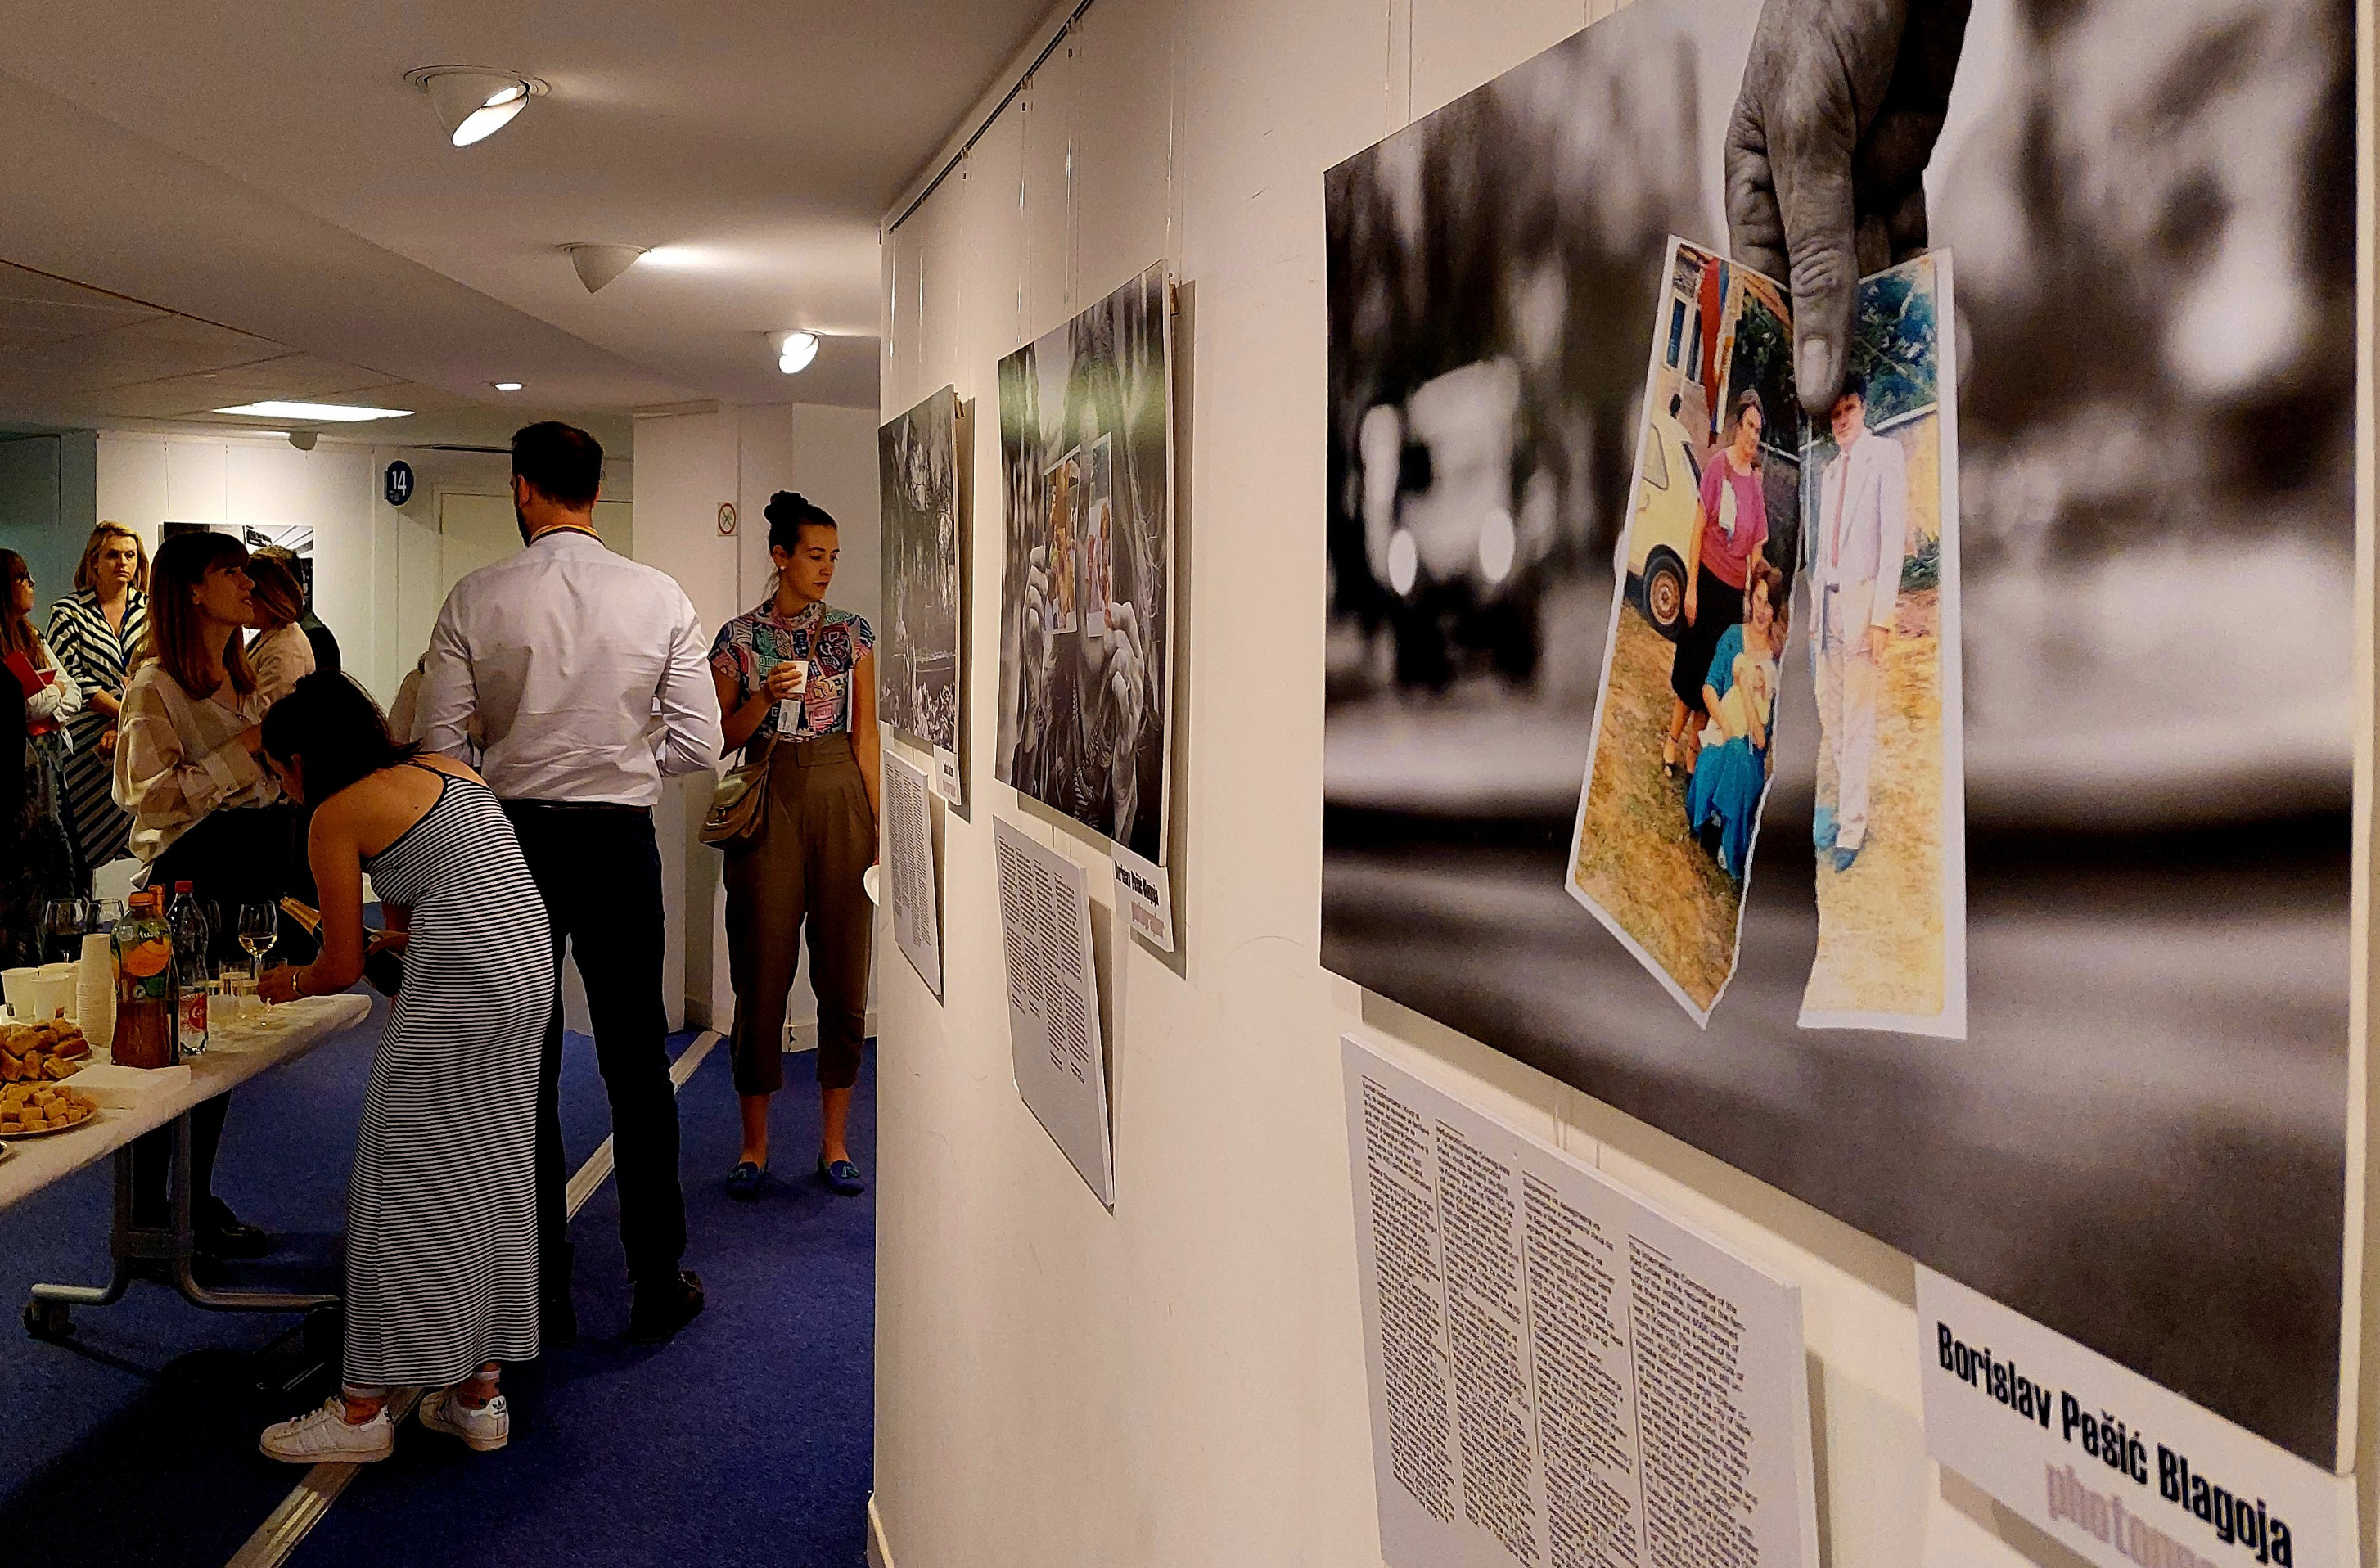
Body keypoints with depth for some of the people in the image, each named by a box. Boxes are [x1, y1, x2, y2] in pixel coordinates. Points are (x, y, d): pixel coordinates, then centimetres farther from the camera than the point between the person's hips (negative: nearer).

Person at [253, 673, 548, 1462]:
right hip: (529, 970, 8)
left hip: (456, 985, -8)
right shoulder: (448, 768, 18)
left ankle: (363, 1408, 10)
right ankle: (478, 1394, 21)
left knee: (402, 1191, 2)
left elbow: (344, 966, 2)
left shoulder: (335, 816, -2)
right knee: (489, 1180, 14)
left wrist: (290, 981, 21)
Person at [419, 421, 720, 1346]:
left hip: (510, 837, 0)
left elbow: (441, 745, -6)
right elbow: (699, 745, -4)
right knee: (636, 1063, 11)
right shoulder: (660, 599, -5)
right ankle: (658, 1286, 18)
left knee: (522, 1069, 10)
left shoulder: (474, 600, -7)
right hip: (620, 839, 0)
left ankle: (541, 1296, 18)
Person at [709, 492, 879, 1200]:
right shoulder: (737, 637, 4)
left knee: (843, 972, 2)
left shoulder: (852, 632, 6)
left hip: (840, 798, 1)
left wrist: (878, 824, -1)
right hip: (767, 803, -1)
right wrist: (764, 697, -13)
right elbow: (724, 737, 5)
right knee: (762, 972, 1)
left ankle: (834, 1144, 12)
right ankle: (754, 1146, 12)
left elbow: (865, 735, 5)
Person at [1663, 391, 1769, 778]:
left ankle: (1692, 749, 20)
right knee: (1692, 664, 3)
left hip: (1736, 588, 4)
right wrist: (1691, 587, -9)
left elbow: (1756, 548, 8)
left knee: (1714, 673, 9)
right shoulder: (1717, 465, -8)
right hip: (1708, 579, -4)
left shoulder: (1757, 480, 3)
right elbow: (1698, 528, -7)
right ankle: (1671, 742, 15)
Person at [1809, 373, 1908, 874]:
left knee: (1857, 722, -6)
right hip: (1828, 600, 6)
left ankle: (1852, 830, -4)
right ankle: (1832, 809, 19)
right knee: (1829, 713, 8)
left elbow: (1894, 534, -11)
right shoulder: (1829, 469, 18)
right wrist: (1814, 605, 11)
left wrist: (1882, 615, -16)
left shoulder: (1886, 453, -4)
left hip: (1862, 597, -6)